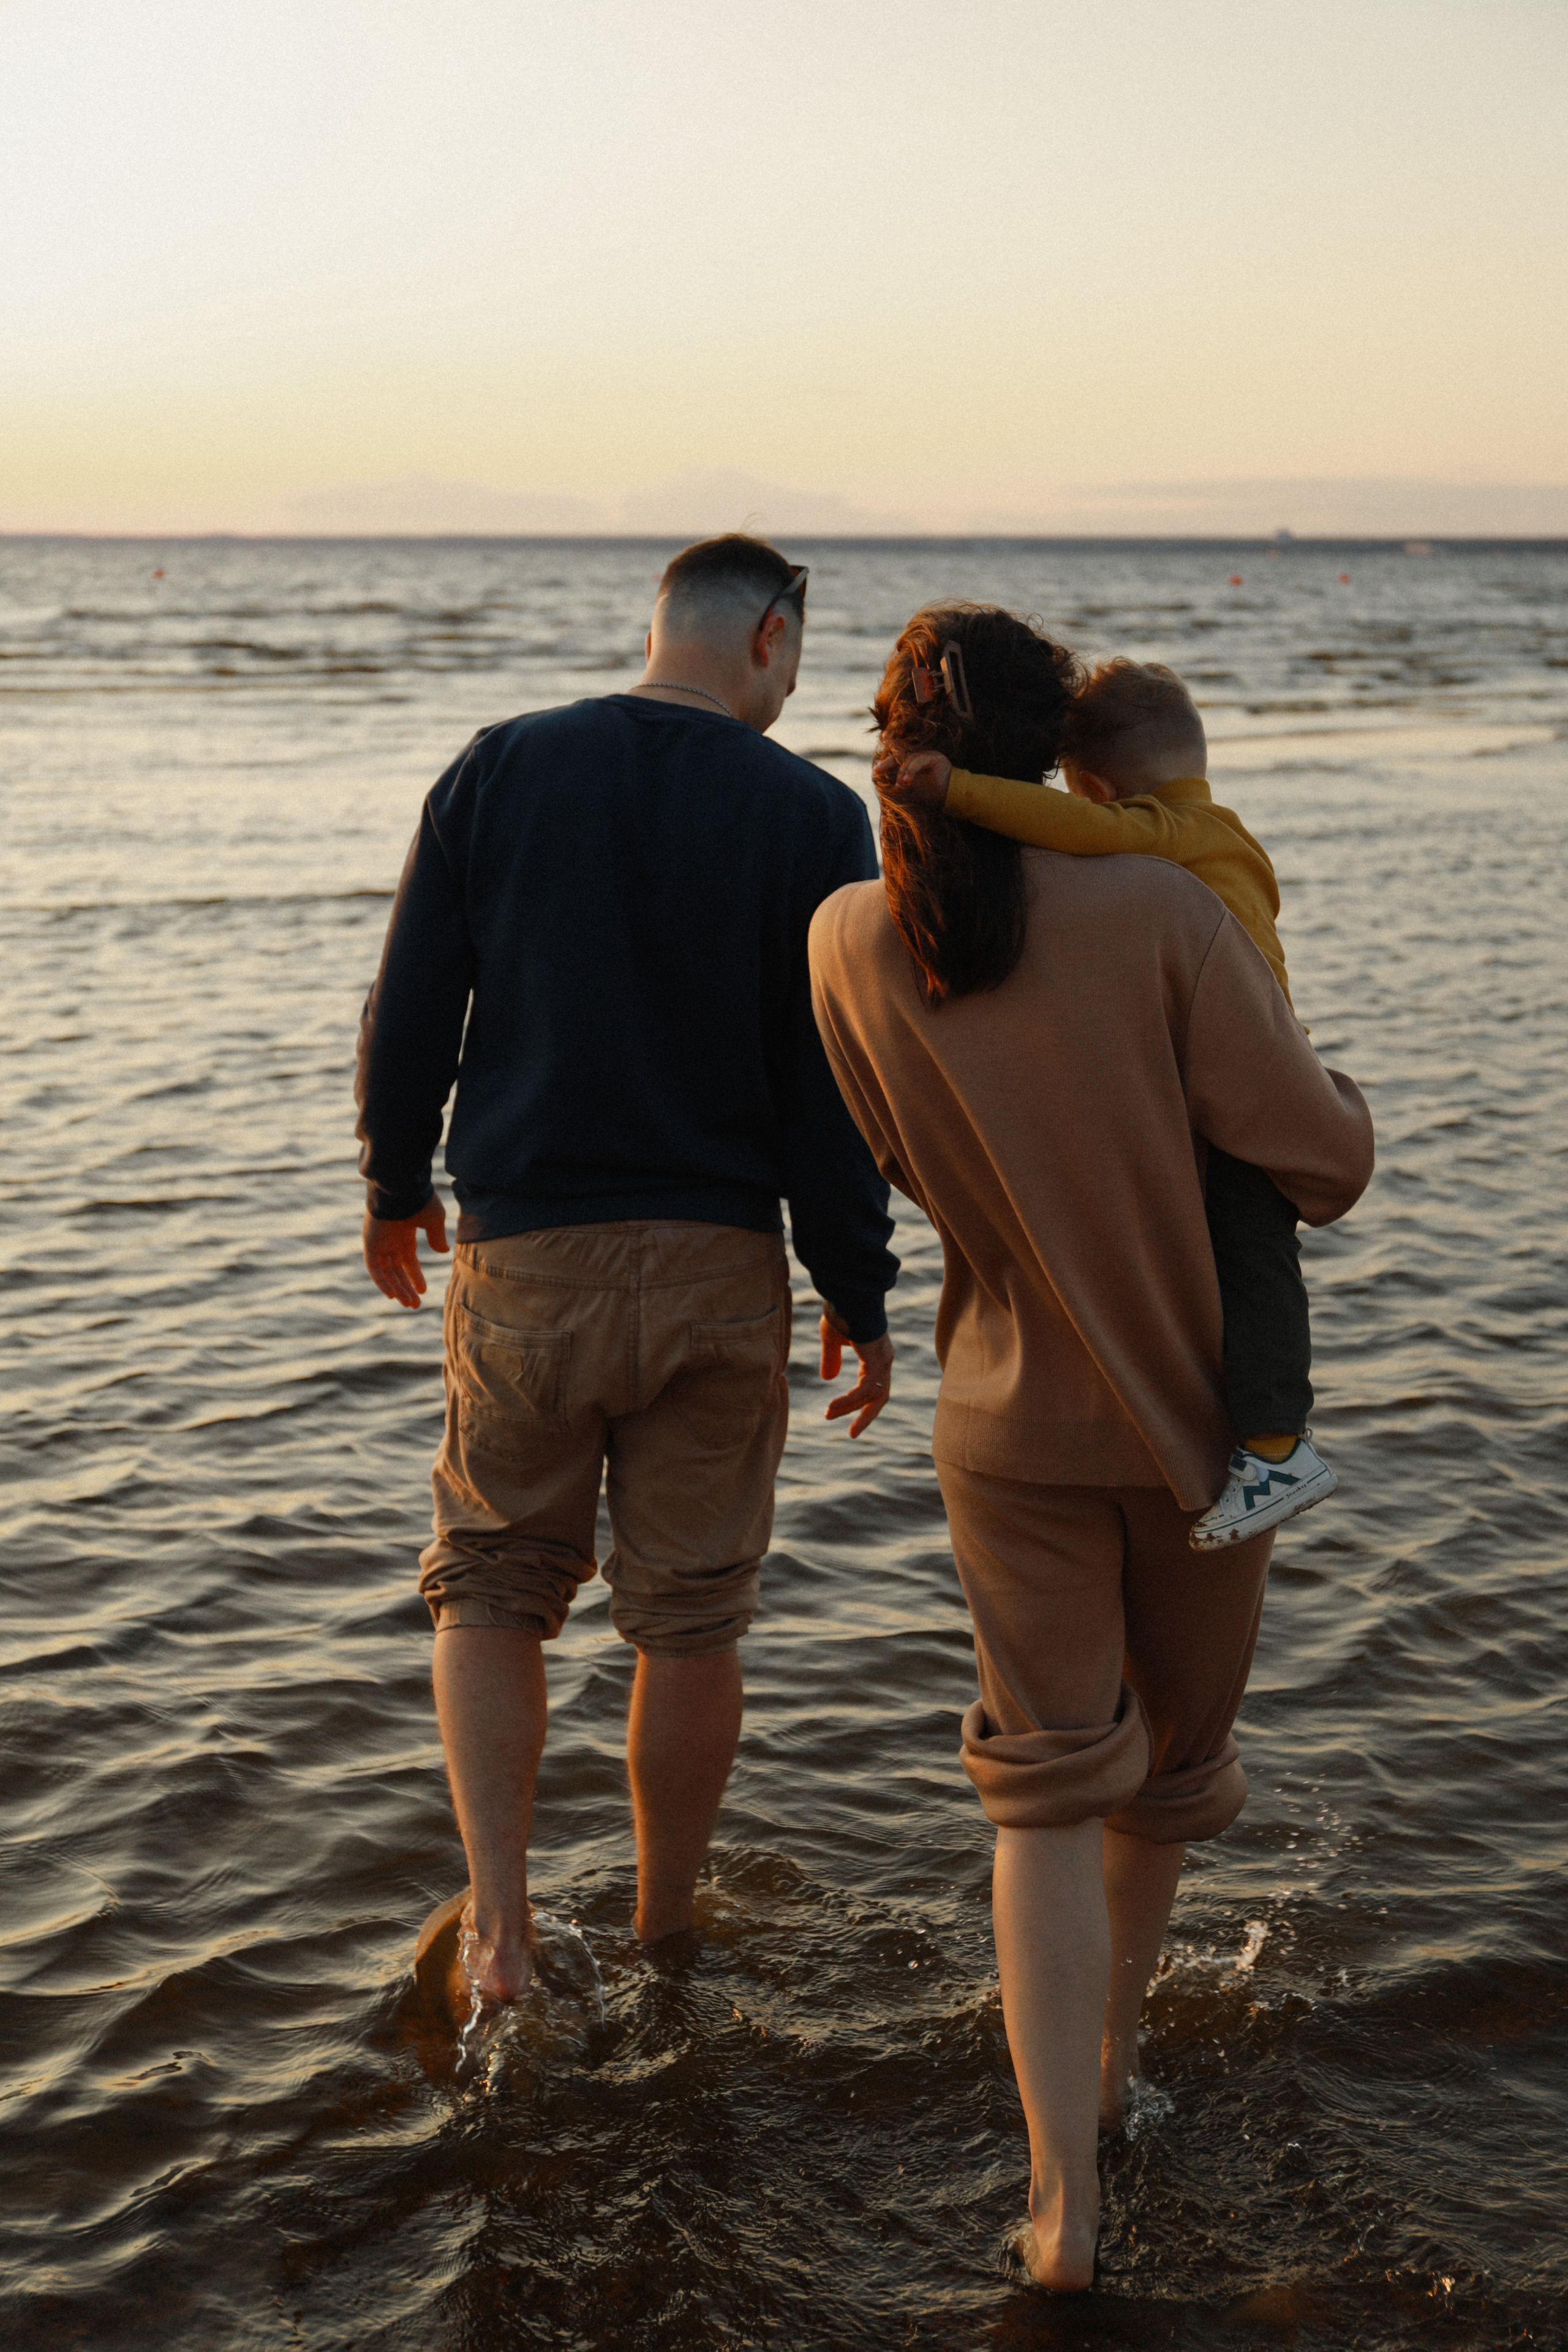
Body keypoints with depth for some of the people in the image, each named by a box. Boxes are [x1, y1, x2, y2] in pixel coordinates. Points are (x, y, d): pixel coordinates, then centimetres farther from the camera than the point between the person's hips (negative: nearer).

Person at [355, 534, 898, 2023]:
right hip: (718, 1268, -1)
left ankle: (496, 1927, 1)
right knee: (690, 1618, 12)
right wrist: (858, 1297, 4)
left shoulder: (498, 770, 0)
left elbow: (409, 1011, 1)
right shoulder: (810, 816, -5)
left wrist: (395, 1186, 17)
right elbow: (829, 1094, -5)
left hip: (522, 1253, 1)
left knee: (492, 1582, 15)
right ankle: (662, 1944, 26)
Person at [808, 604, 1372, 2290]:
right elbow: (1318, 1157, -16)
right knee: (1176, 1740, 22)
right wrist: (1321, 1080, 7)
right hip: (1204, 1406, -1)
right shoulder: (1164, 910, -19)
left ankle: (1065, 2196, -5)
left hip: (1010, 1420, 1)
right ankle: (1112, 2043, 42)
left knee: (1050, 1787, 5)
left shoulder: (846, 941, -9)